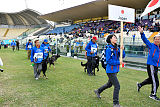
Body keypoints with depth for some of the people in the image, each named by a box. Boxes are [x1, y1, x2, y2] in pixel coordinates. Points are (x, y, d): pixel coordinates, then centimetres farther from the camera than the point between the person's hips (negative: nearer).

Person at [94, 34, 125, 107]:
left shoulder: (117, 48, 8)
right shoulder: (109, 49, -15)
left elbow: (123, 56, 5)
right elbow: (108, 61, -19)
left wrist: (122, 50, -11)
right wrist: (118, 62, -18)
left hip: (115, 70, 9)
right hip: (110, 70, -9)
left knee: (109, 84, 23)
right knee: (117, 86, -8)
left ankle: (98, 91, 45)